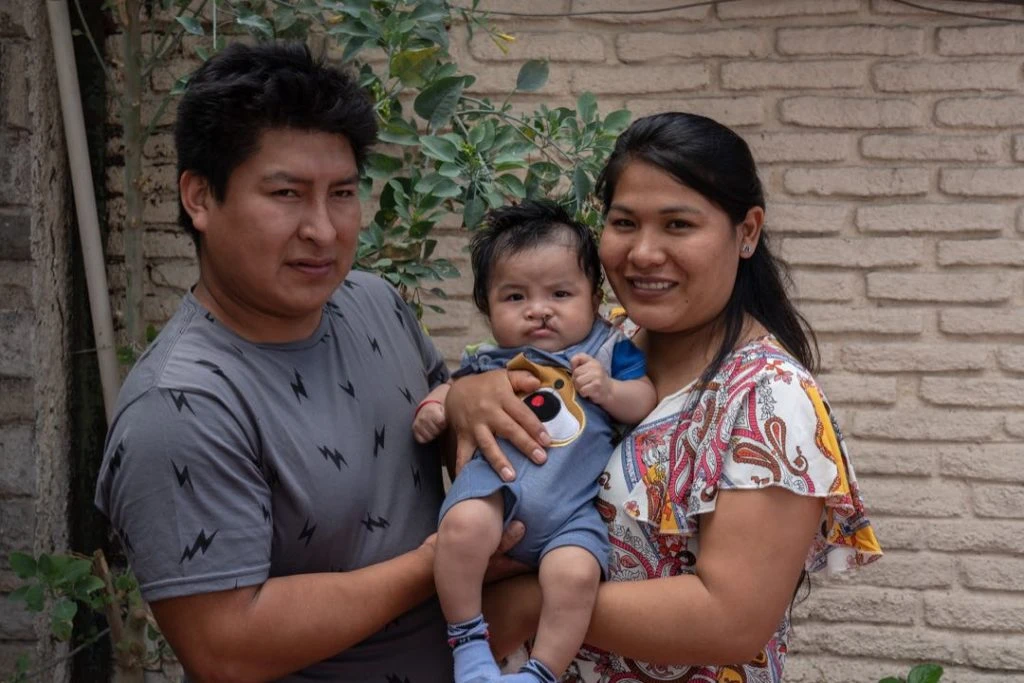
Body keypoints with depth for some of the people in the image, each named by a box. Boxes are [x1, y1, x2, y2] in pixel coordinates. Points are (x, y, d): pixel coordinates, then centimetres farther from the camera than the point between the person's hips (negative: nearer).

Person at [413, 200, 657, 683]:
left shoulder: (608, 349, 15)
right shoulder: (488, 360, 19)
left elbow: (644, 403, 12)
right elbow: (456, 389, 31)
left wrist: (609, 388, -8)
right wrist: (433, 406, 9)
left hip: (571, 507, 0)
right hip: (495, 483, 1)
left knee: (575, 573, -29)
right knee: (463, 524, -33)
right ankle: (468, 642, -15)